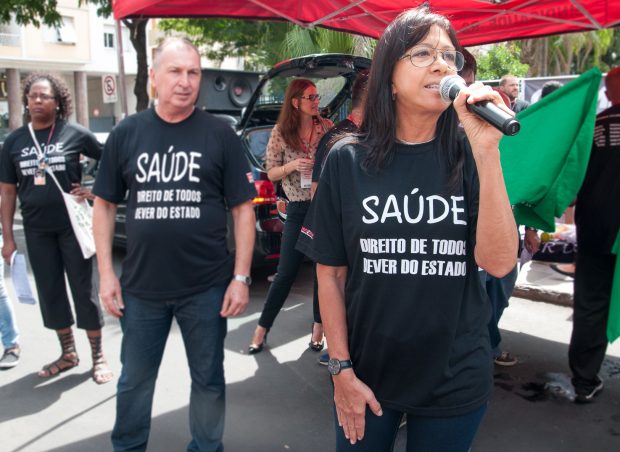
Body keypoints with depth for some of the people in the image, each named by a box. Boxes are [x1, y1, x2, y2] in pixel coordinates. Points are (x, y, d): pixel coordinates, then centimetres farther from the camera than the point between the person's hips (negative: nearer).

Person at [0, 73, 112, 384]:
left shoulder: (75, 134, -6)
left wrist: (93, 191, -6)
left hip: (72, 225, -4)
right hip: (36, 230, 4)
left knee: (83, 290, 3)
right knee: (50, 292, 11)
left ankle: (98, 356, 16)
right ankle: (68, 353, 28)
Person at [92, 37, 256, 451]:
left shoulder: (220, 134, -4)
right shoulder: (126, 134, 2)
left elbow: (243, 208, -3)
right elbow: (105, 205, 7)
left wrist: (241, 277, -7)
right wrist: (106, 273, 2)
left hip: (207, 288, -1)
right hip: (140, 287, 2)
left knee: (208, 379, 15)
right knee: (134, 380, 18)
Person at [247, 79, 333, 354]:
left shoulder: (327, 127, 4)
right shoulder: (281, 132, 0)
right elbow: (271, 173, 1)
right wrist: (292, 166, -16)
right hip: (299, 209, -1)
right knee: (286, 273, 1)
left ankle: (318, 327, 23)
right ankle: (261, 330, 15)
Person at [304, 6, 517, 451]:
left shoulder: (469, 157, -5)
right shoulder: (347, 161, -7)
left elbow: (499, 262, -17)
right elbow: (330, 272, -4)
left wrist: (487, 150, -24)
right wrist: (341, 369, -5)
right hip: (366, 373, 0)